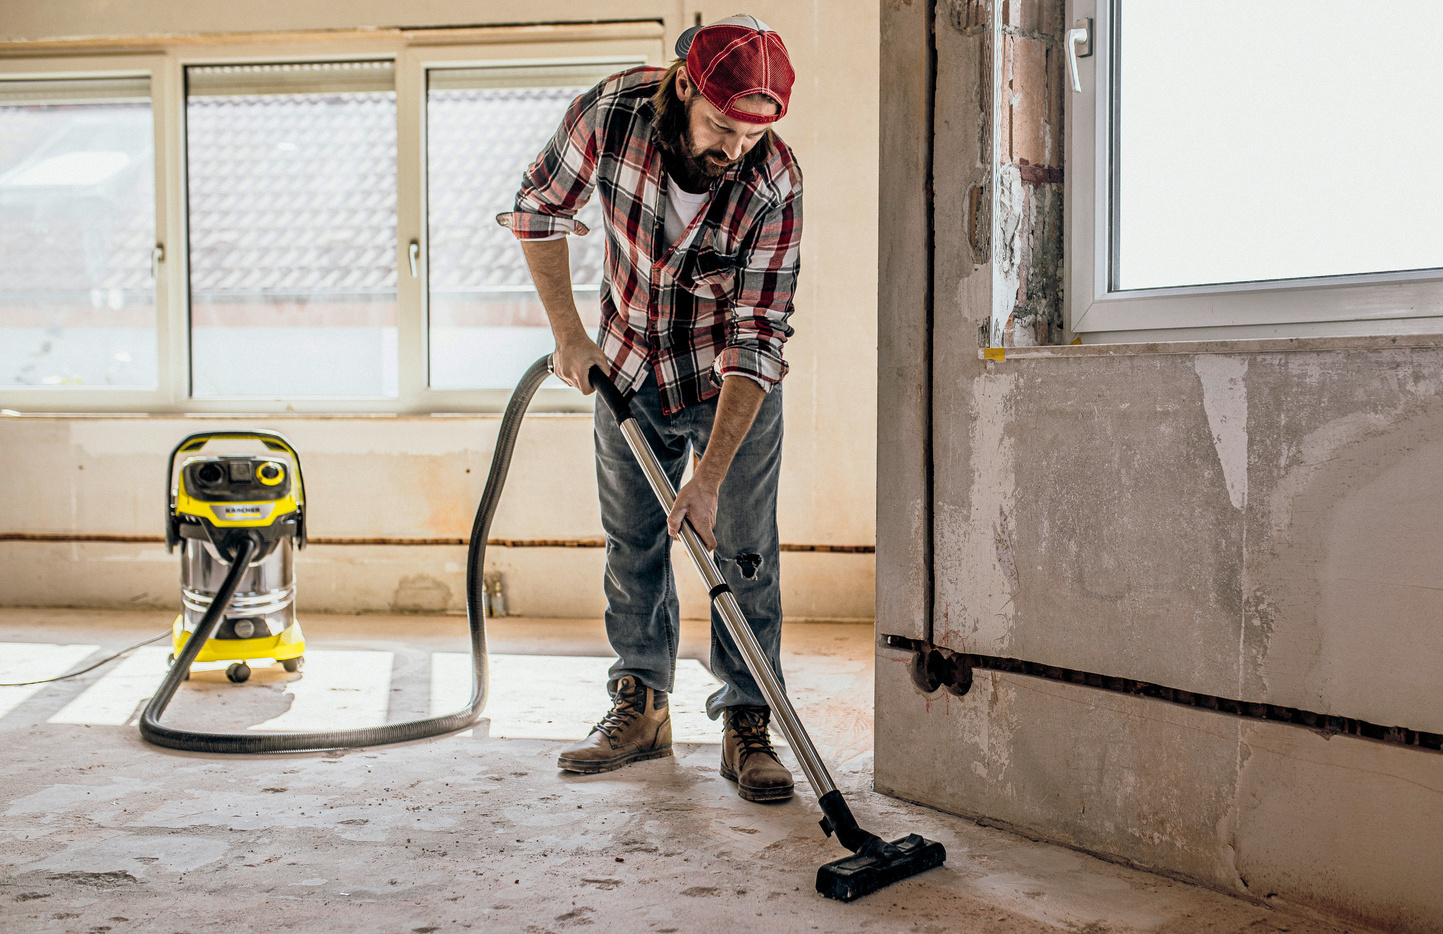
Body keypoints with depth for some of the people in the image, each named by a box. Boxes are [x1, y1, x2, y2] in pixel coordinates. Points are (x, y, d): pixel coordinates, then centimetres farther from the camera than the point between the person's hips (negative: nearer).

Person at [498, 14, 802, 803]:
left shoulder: (774, 183, -28)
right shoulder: (610, 112, -24)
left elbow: (755, 339, -27)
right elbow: (538, 209, -5)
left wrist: (710, 475, -31)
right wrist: (566, 330, -10)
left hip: (731, 382, -2)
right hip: (627, 368, 3)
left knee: (743, 550, -4)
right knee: (631, 545, 8)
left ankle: (747, 726, 7)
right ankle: (641, 711, 21)